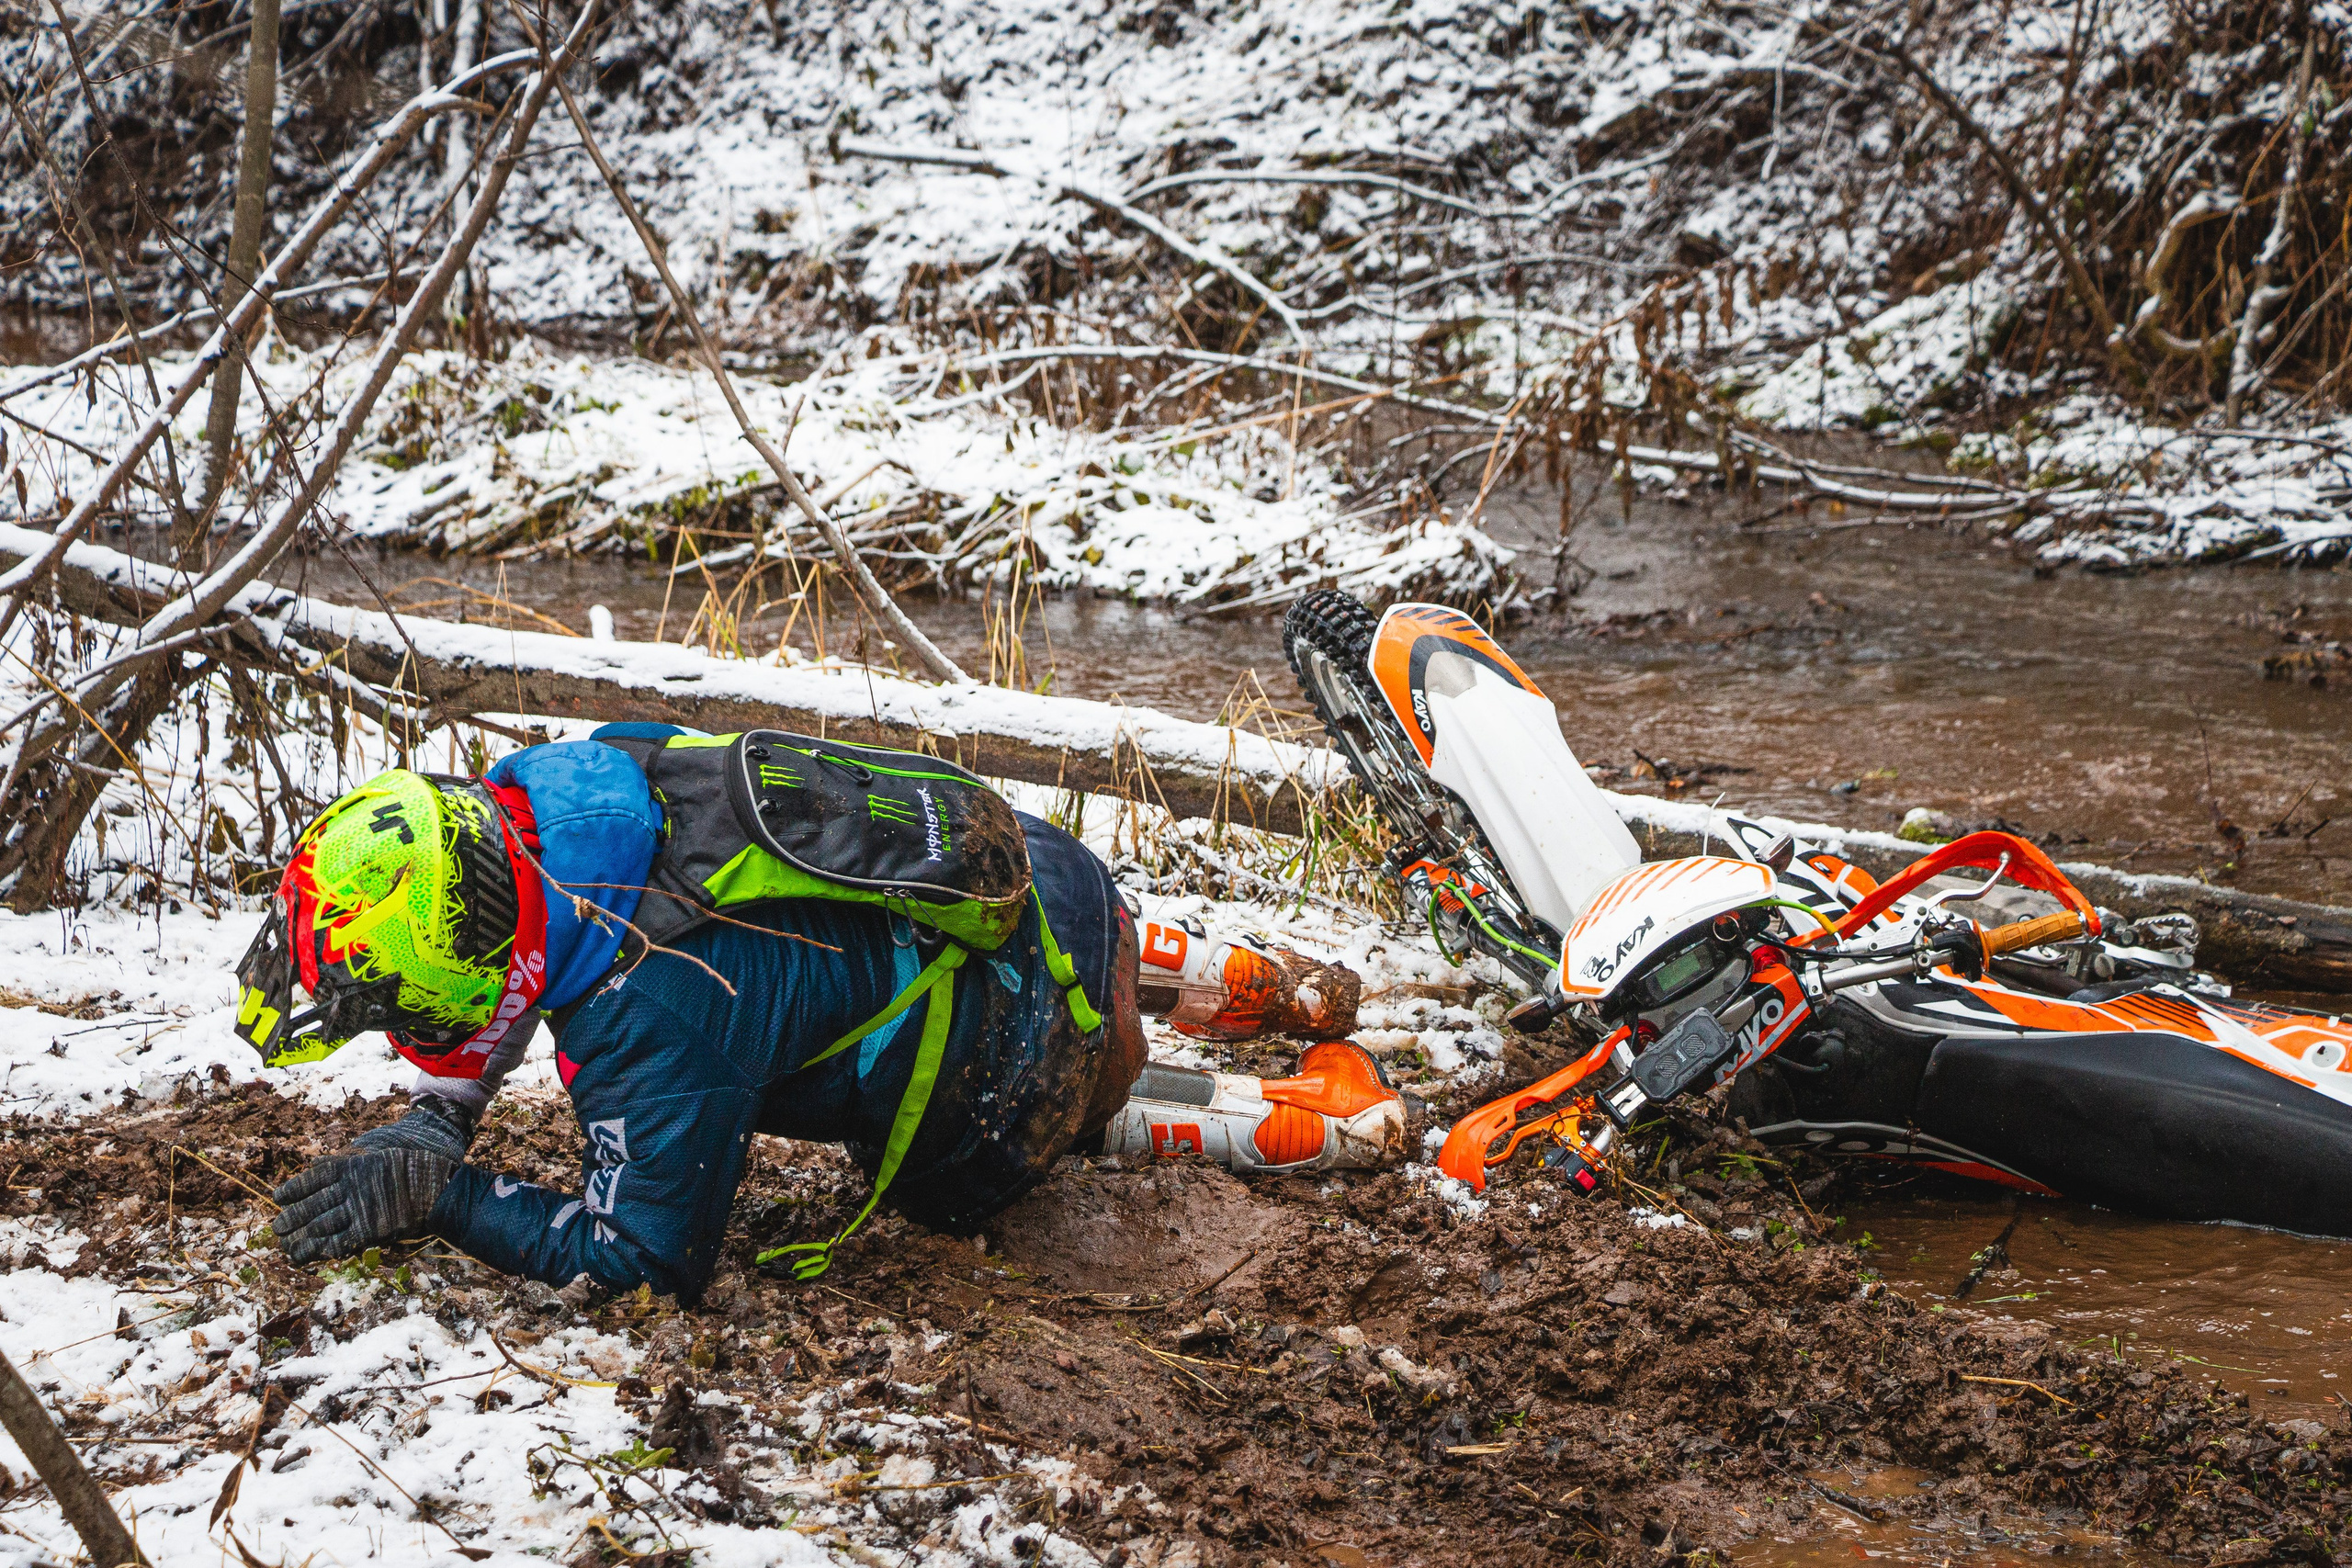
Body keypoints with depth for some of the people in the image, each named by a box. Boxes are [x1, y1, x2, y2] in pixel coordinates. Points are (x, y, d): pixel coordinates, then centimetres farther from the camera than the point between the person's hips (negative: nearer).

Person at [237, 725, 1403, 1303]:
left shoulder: (651, 1020, -38)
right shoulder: (541, 792, -16)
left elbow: (650, 1257, -27)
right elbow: (483, 944, 5)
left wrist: (439, 1196, -28)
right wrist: (438, 1116, -9)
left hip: (1021, 1068, -7)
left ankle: (1325, 1116, 25)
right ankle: (1276, 988, 49)